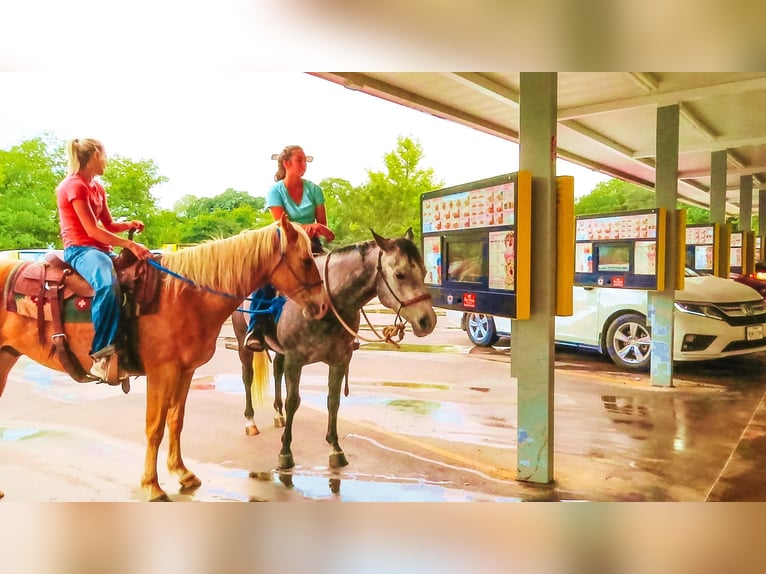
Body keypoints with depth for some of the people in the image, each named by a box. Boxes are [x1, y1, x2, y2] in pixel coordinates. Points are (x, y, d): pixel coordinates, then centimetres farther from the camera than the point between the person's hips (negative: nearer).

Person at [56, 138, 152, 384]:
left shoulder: (97, 188, 18)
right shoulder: (74, 185, -9)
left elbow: (109, 225, 20)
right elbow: (92, 230, -17)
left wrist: (129, 224, -1)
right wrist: (130, 244, -23)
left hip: (101, 250, 10)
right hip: (80, 249, -10)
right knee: (108, 285, -37)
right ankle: (101, 355, -37)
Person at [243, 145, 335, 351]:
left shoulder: (313, 189, 5)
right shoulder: (275, 191, -2)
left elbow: (322, 224, 6)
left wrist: (317, 230, -17)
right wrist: (308, 227, -26)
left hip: (311, 244, 2)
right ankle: (254, 329, -26)